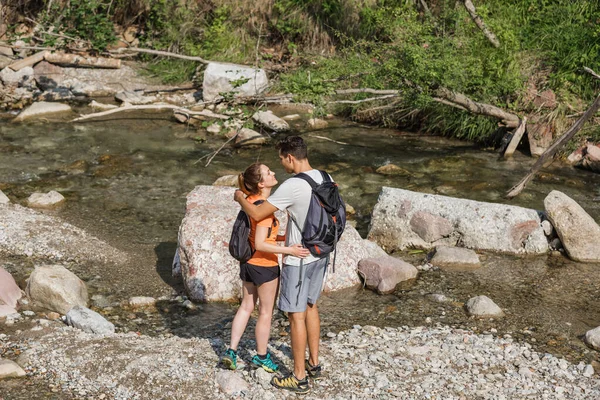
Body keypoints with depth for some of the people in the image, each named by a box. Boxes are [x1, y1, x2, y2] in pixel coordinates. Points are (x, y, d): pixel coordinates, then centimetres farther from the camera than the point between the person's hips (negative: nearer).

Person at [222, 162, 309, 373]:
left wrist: (284, 237, 10)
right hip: (264, 265, -8)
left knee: (246, 306, 20)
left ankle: (231, 351, 19)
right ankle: (261, 356, 25)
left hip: (248, 262, 8)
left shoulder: (249, 201, 1)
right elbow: (260, 244, -27)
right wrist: (289, 250, -29)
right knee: (266, 312, 11)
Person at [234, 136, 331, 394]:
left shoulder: (292, 187, -24)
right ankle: (314, 364, 32)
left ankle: (299, 377, 11)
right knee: (310, 307, 22)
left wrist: (240, 198, 0)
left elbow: (256, 214, -21)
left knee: (296, 314, 2)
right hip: (320, 254, 8)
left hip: (298, 259, -8)